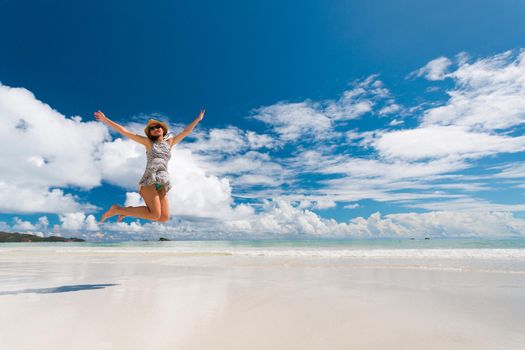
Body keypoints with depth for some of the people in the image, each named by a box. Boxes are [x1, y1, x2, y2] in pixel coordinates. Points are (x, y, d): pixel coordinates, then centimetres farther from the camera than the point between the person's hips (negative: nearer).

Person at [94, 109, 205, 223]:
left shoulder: (169, 142, 24)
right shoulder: (148, 142, 14)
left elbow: (186, 132, 27)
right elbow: (124, 131, 12)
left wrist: (198, 119, 30)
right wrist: (105, 120, 9)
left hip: (162, 184, 5)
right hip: (149, 180, -5)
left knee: (165, 217, -7)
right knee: (155, 215, -19)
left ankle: (129, 211, 12)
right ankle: (117, 209, -2)